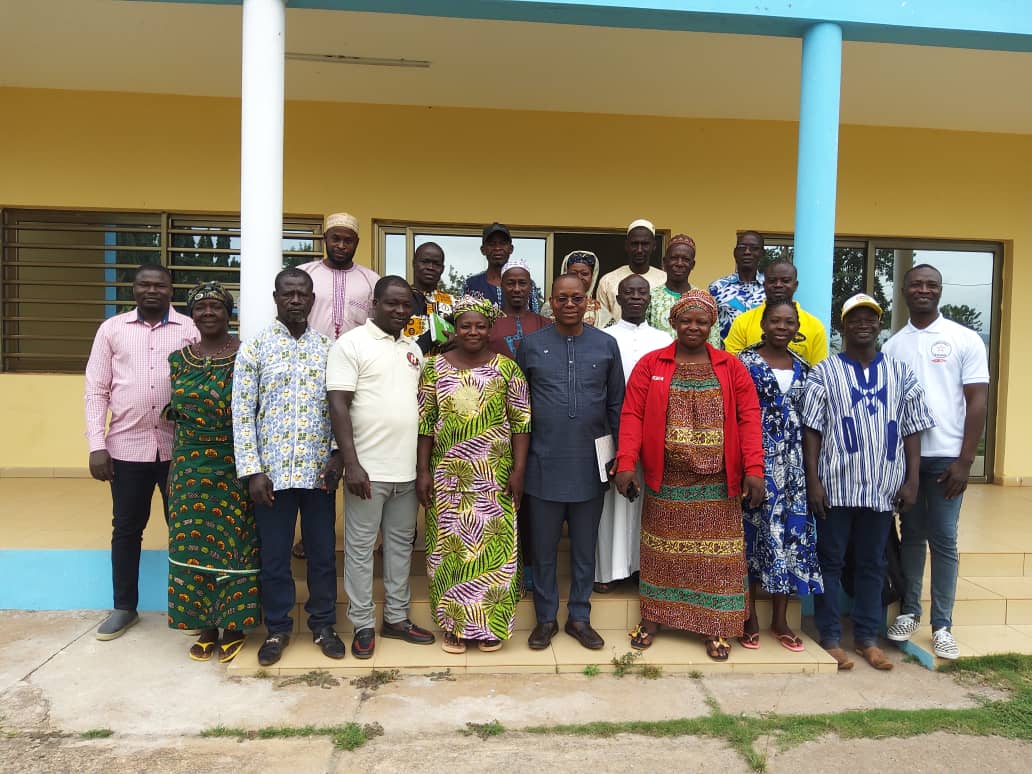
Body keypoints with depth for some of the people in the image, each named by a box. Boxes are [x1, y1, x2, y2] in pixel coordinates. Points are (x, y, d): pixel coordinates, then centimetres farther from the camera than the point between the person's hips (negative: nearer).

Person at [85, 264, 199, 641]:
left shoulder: (190, 329, 2)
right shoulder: (112, 329, 6)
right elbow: (96, 391, 4)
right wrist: (96, 444, -3)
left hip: (179, 448, -1)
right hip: (127, 448, 1)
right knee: (126, 529, 12)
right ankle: (124, 607, 27)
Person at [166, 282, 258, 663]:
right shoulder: (179, 359, 8)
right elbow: (176, 412, 14)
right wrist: (173, 468, 11)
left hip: (234, 468, -4)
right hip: (190, 469, 4)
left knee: (233, 544, 3)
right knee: (195, 545, 7)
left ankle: (234, 625, 17)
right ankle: (206, 626, 21)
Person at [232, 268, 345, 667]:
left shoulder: (328, 347, 5)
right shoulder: (254, 348, 0)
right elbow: (242, 412, -3)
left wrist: (336, 455, -7)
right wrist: (252, 470, -9)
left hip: (319, 470, 2)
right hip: (273, 471, -1)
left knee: (323, 551, 11)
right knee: (274, 555, 10)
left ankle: (323, 624, 28)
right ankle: (278, 628, 28)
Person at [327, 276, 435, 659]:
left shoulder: (413, 348, 12)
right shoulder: (351, 344, -7)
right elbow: (338, 406, -13)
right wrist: (352, 464, -19)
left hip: (407, 469, 6)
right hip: (368, 468, -6)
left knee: (401, 543, 14)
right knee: (361, 547, 5)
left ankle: (397, 617, 27)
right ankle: (363, 624, 18)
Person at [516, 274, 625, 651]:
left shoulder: (606, 345, 3)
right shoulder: (531, 345, 1)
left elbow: (616, 404, 7)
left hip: (590, 465, 1)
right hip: (544, 465, -1)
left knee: (585, 547, 13)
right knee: (543, 548, 10)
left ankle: (579, 617, 28)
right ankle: (546, 617, 27)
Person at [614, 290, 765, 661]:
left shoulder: (731, 367, 4)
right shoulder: (650, 364, 2)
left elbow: (749, 418, -2)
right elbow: (632, 416, -4)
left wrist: (754, 469, -12)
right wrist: (626, 464, -14)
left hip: (718, 484, 1)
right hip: (666, 481, 0)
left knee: (714, 554, 7)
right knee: (663, 550, 11)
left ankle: (714, 627, 21)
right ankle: (652, 618, 26)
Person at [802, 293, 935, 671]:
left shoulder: (900, 373, 9)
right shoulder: (824, 373, 0)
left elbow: (912, 430, 9)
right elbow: (811, 430, -3)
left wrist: (912, 481, 2)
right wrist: (813, 481, -9)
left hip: (882, 486, 3)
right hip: (835, 485, -3)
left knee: (872, 563, 12)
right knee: (830, 561, 5)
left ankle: (867, 636, 25)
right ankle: (830, 636, 17)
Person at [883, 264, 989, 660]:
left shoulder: (965, 339, 0)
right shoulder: (892, 345, 8)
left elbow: (977, 401, -3)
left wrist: (964, 460, -9)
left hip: (945, 456, -2)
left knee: (943, 539, 3)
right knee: (911, 534, 11)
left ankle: (942, 624, 13)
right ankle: (909, 611, 22)